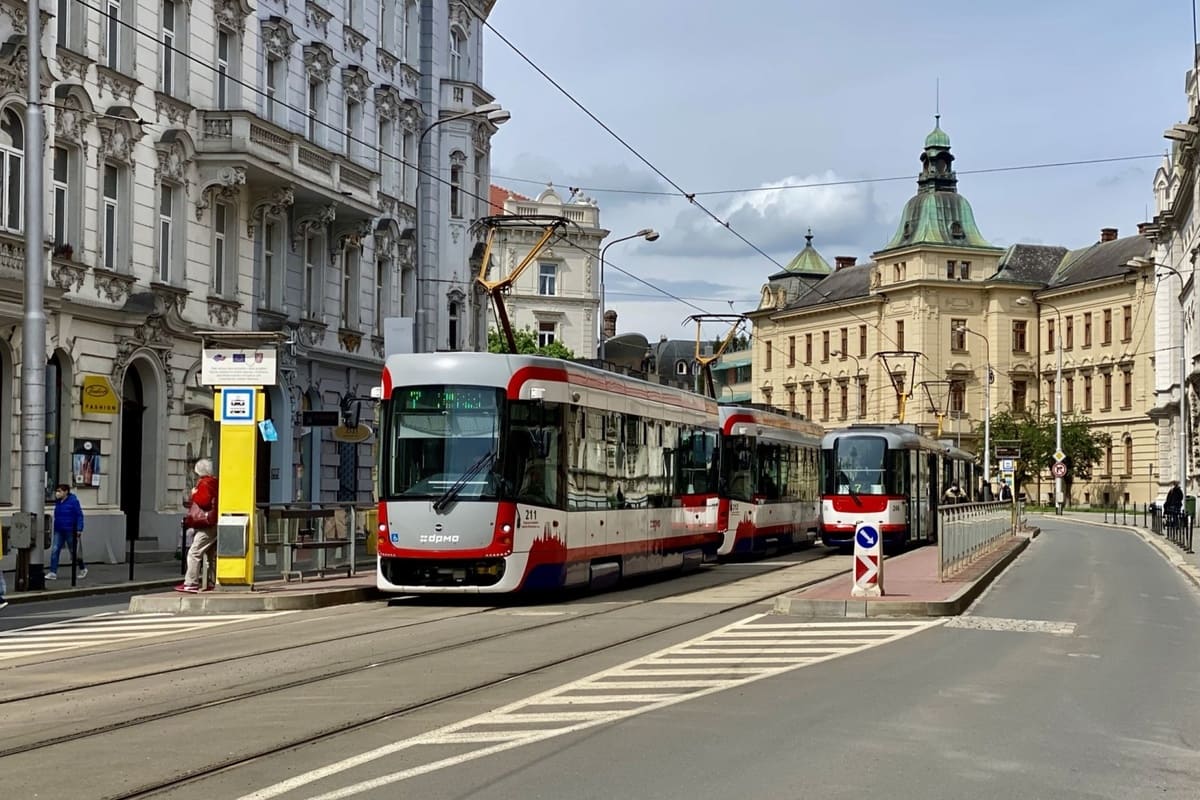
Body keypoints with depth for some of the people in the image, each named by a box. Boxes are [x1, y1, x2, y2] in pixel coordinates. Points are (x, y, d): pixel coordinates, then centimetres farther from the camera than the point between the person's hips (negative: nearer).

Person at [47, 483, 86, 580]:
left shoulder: (73, 501, -12)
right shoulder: (57, 502, 6)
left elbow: (79, 515, -11)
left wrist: (79, 529, -16)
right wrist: (55, 528, 20)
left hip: (70, 531, -6)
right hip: (59, 531, 6)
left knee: (74, 552, 7)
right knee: (55, 551, -6)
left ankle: (83, 568, 29)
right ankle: (53, 573, -6)